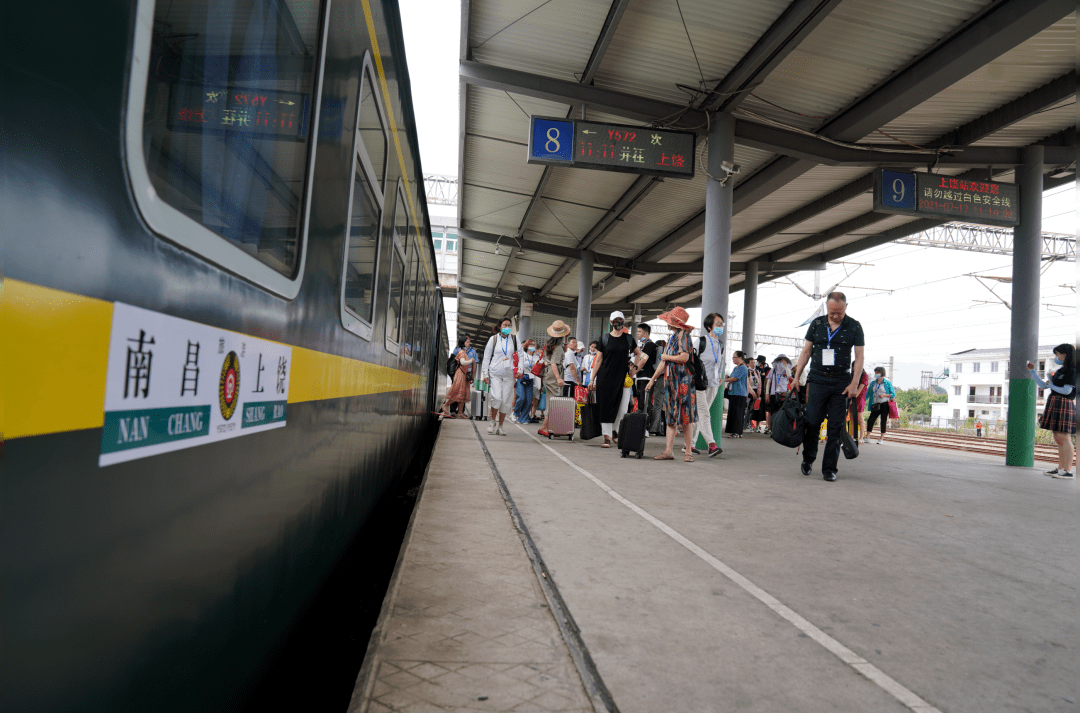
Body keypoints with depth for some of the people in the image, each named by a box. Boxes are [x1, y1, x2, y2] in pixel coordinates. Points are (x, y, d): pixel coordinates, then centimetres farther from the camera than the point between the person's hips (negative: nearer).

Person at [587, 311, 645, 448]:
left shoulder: (628, 338, 8)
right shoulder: (604, 338, 4)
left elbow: (638, 353, 23)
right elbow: (598, 360, 5)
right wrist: (592, 379, 2)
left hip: (623, 377, 1)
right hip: (606, 377, -1)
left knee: (622, 408, -1)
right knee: (606, 406, -3)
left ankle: (617, 431, 22)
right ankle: (607, 437, 2)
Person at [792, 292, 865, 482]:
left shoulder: (854, 327, 2)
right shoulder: (817, 324, 6)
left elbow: (859, 357, 1)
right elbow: (806, 351, 10)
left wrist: (854, 383, -7)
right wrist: (797, 377, 5)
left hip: (841, 382, -1)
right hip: (818, 379, 1)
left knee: (836, 426, -1)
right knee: (812, 421, -2)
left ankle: (829, 468, 6)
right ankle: (808, 459, 19)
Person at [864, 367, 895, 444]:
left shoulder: (887, 383, -1)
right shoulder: (873, 383, 12)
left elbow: (893, 394, -1)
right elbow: (868, 393, 15)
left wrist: (884, 395, -16)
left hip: (885, 404, -4)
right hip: (876, 405, 4)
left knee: (883, 421, -1)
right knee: (870, 420, -4)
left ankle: (881, 439, 5)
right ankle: (867, 438, 0)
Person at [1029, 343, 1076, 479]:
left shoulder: (1071, 371, -8)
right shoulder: (1059, 371, 18)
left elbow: (1067, 391, -16)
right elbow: (1043, 385, 24)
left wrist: (1051, 385, -2)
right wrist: (1032, 371, 22)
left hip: (1064, 406, -9)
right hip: (1054, 405, 9)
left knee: (1064, 438, -10)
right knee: (1059, 440, 9)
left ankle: (1068, 471, -9)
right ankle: (1060, 468, 13)